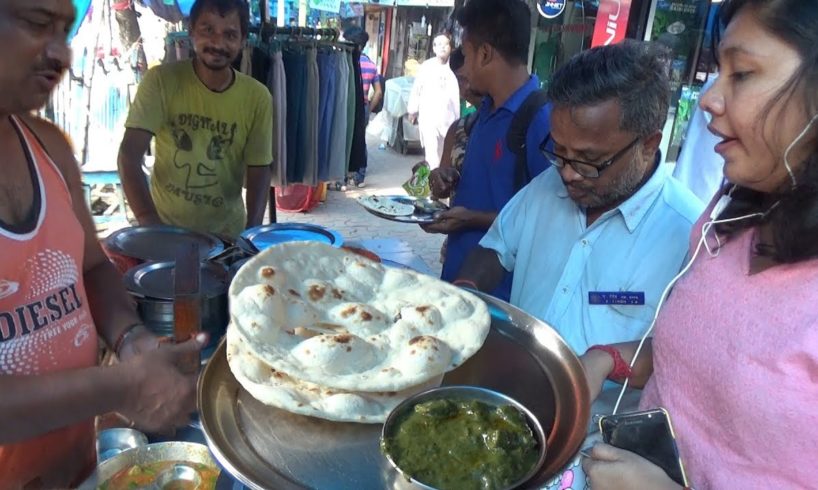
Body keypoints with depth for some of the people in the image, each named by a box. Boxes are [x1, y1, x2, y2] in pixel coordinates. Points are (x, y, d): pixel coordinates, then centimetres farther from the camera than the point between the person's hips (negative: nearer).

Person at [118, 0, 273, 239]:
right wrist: (148, 220, -29)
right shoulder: (161, 80, -12)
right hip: (165, 227, -1)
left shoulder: (258, 97, -8)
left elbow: (258, 169, -4)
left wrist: (253, 232, -17)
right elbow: (130, 154, -16)